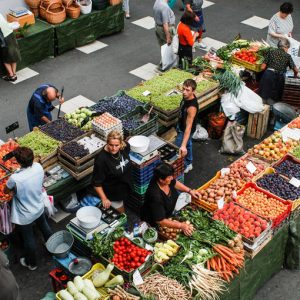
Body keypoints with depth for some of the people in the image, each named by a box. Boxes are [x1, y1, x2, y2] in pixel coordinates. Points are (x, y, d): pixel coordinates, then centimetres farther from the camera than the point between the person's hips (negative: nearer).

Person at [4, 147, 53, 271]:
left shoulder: (15, 178, -37)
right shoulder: (38, 167, -22)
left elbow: (6, 191, -14)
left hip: (25, 216, -5)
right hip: (39, 208, 5)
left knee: (29, 240, 20)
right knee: (45, 228, 33)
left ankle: (31, 263, 44)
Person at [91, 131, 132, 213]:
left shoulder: (125, 147, -18)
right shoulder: (102, 159, -34)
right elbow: (96, 182, -25)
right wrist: (104, 199, -23)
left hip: (125, 187, 6)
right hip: (112, 193, -6)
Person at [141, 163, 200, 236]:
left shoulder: (167, 181, -21)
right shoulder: (155, 195, -41)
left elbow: (175, 183, 6)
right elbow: (160, 221, -36)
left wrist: (189, 190, -3)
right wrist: (181, 225, -38)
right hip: (154, 222, -8)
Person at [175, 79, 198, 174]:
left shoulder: (192, 107, -42)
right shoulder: (186, 96, -16)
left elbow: (188, 127, -44)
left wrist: (183, 145, -48)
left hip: (185, 130, -9)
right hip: (181, 126, 9)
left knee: (178, 151, 11)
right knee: (188, 143, 29)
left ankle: (183, 168, 37)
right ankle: (189, 164, 53)